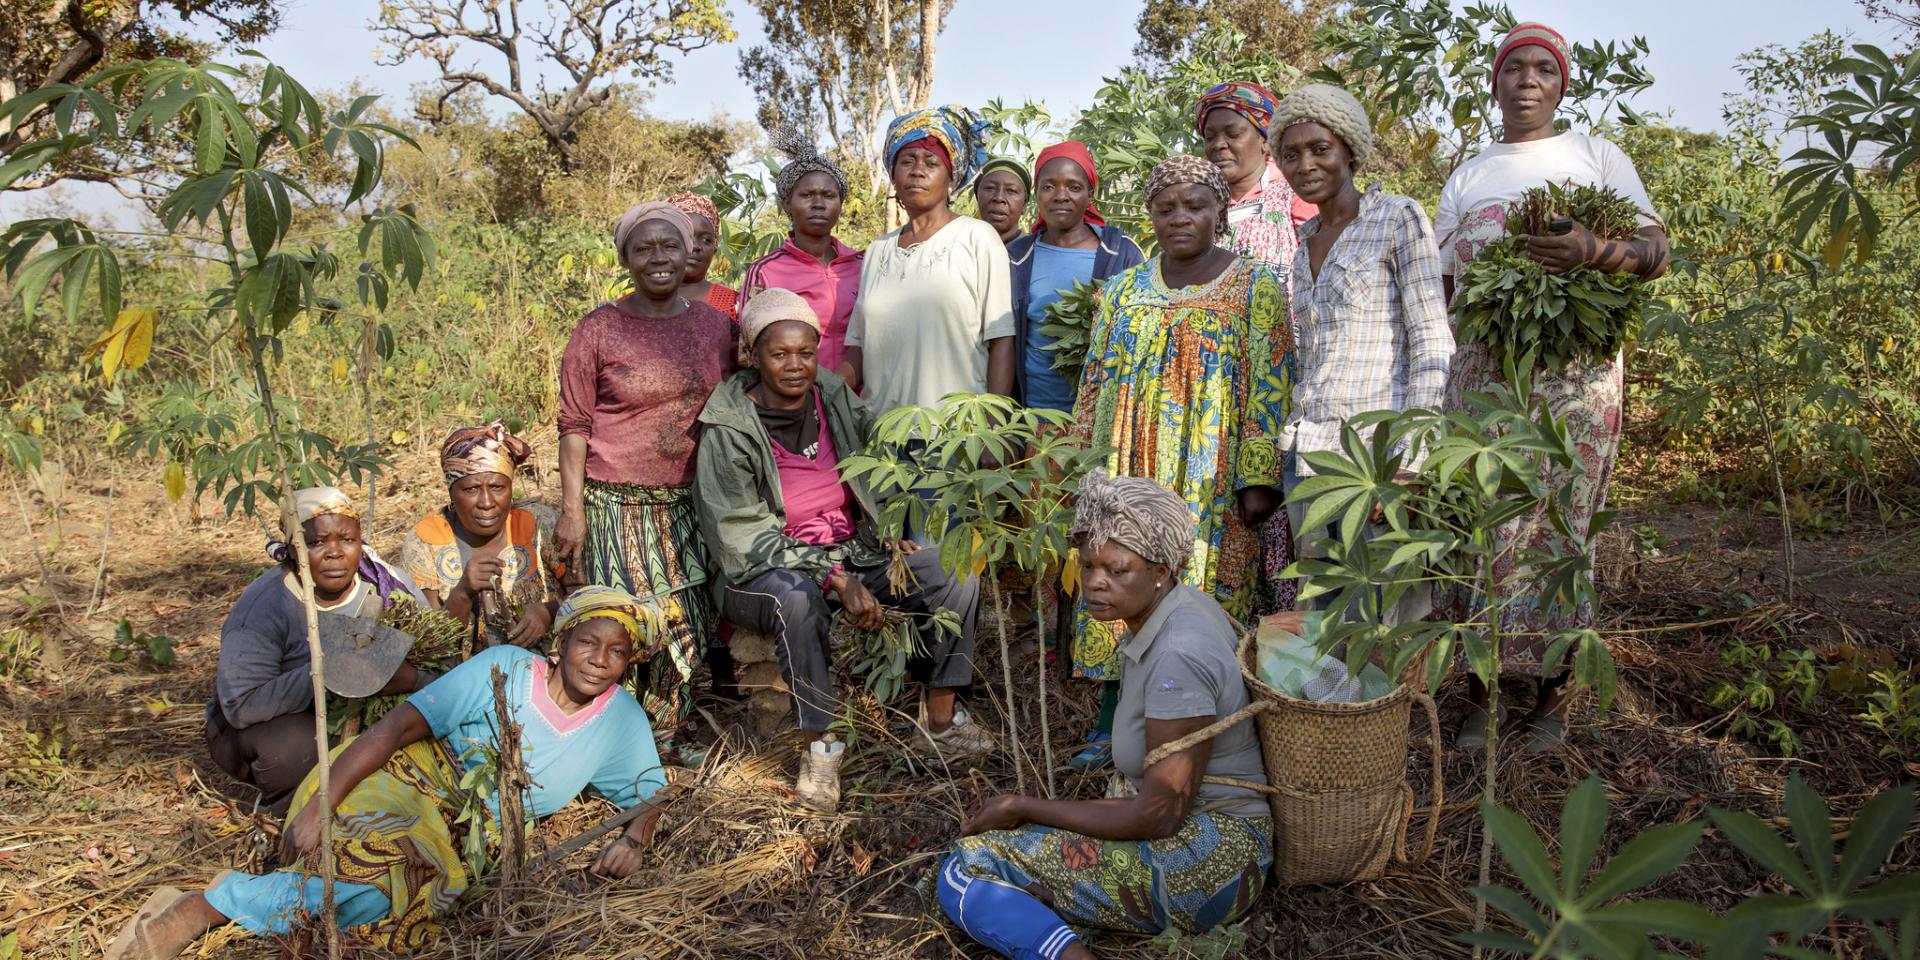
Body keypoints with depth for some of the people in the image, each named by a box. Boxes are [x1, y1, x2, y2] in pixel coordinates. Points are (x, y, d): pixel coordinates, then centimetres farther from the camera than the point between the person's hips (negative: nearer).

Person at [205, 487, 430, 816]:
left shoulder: (386, 584, -11)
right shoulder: (264, 607, -23)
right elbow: (241, 705, -33)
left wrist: (410, 677, -32)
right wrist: (328, 673, -39)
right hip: (258, 728, -4)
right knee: (296, 747, -36)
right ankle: (287, 811, -1)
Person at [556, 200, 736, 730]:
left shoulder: (715, 325, 6)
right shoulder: (598, 329, -3)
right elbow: (574, 425, -3)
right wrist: (571, 511, -8)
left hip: (689, 503, 3)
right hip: (617, 504, -3)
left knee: (688, 627, 5)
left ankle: (665, 739, 24)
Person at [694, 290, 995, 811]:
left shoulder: (835, 397, 0)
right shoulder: (727, 430, -15)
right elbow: (745, 539, -18)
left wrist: (885, 541, -6)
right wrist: (835, 578, -27)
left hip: (853, 555, 5)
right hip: (766, 570, -5)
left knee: (956, 571, -13)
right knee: (797, 597, -40)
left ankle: (939, 718, -2)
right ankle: (818, 744, -23)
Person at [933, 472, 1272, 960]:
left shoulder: (1178, 656, -23)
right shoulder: (1186, 606, 5)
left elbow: (1158, 817, -21)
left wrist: (1023, 807, -12)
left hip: (1205, 856, -10)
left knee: (965, 869, -16)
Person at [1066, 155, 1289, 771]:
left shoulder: (1254, 288, 0)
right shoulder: (1122, 292, 13)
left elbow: (1269, 389, -6)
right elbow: (1094, 387, 14)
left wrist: (1258, 479, -13)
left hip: (1211, 485, -4)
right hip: (1127, 478, 4)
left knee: (1206, 588, -2)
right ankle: (1113, 724, 16)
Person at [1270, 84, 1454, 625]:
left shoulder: (1398, 219, -3)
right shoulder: (1305, 244, 17)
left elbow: (1433, 343, -8)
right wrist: (1297, 436, 15)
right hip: (1310, 456, 7)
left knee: (1380, 618, -4)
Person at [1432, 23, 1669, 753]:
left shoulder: (1596, 156, 13)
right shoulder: (1466, 179, 20)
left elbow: (1655, 250, 3)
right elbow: (1444, 287, 16)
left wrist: (1595, 252, -20)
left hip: (1575, 371, -2)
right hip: (1482, 370, 2)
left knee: (1555, 525, -4)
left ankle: (1555, 694, 9)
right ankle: (1479, 691, 6)